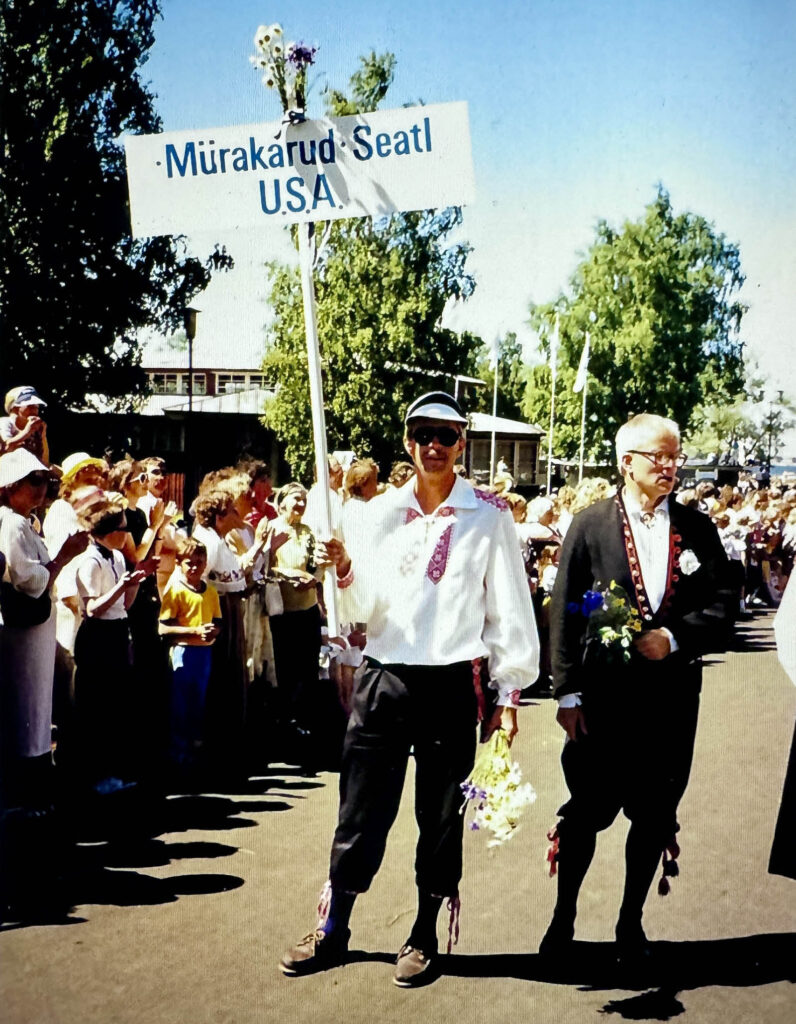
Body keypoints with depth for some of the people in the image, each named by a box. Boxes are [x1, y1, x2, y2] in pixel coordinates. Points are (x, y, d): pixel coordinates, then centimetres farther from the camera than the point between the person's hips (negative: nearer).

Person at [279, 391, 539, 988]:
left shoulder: (489, 515, -2)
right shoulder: (382, 512, 5)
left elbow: (509, 608, -1)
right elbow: (366, 609, 4)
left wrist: (509, 691, -4)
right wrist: (344, 571, -16)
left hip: (451, 686, -2)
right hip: (382, 680, 2)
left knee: (441, 817, 9)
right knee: (361, 811, 7)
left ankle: (425, 937, 26)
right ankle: (333, 932, 22)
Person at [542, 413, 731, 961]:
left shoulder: (698, 529, 5)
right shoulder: (589, 525, -2)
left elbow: (718, 610, 4)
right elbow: (565, 613, -3)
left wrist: (673, 637, -14)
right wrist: (567, 693, -6)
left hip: (671, 698, 2)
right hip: (603, 695, -2)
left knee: (655, 816, 10)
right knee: (587, 810, 6)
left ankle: (632, 921, 28)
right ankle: (564, 917, 24)